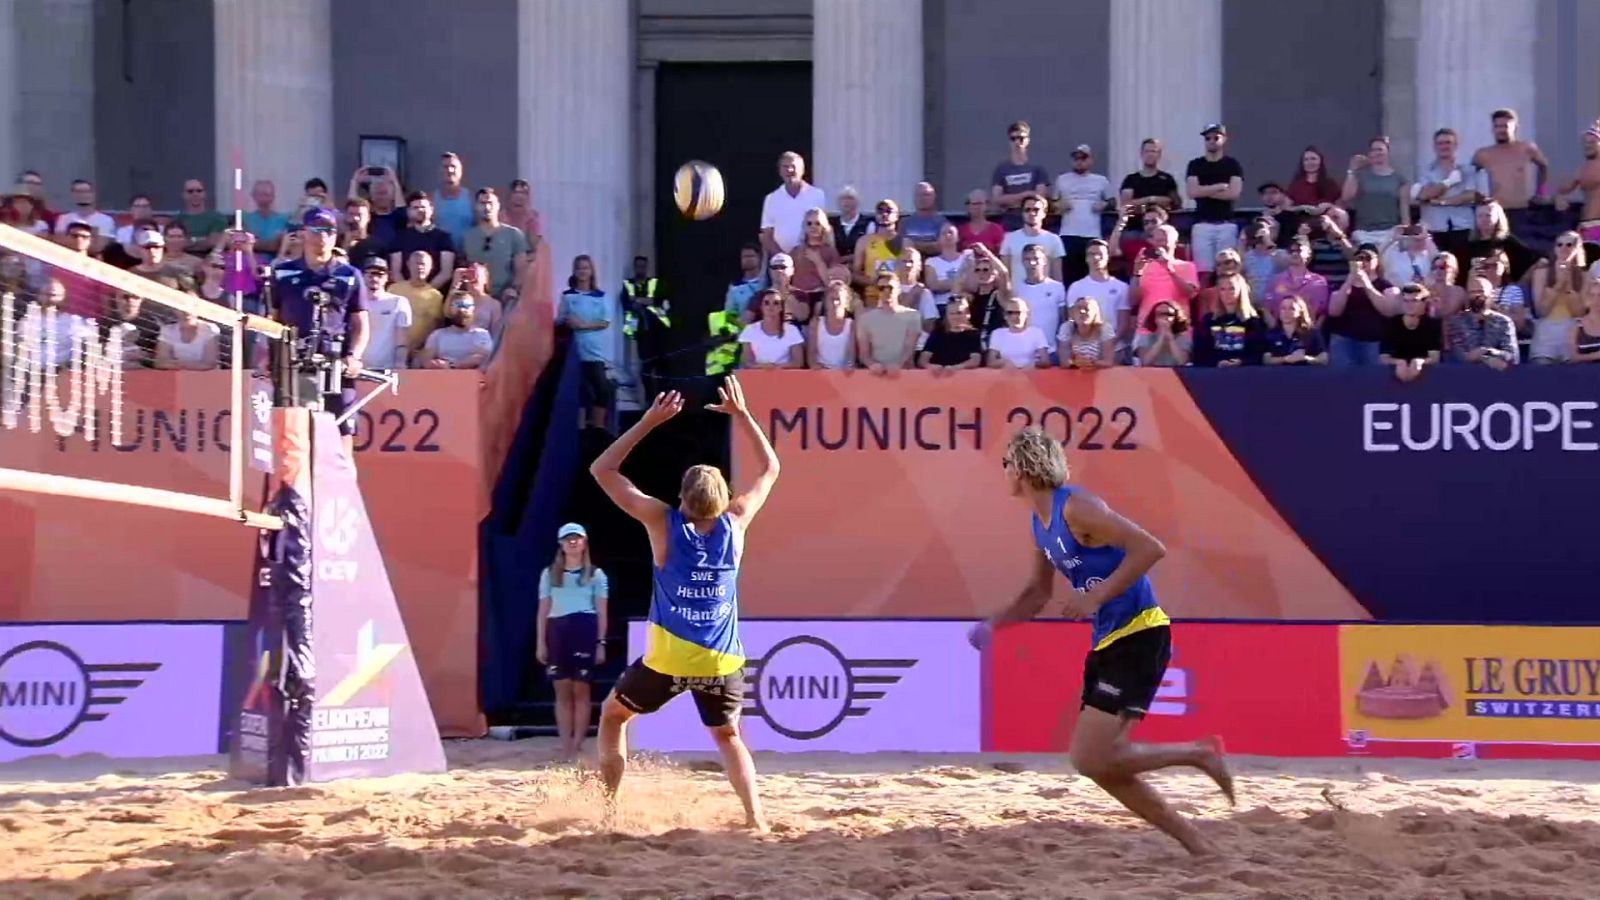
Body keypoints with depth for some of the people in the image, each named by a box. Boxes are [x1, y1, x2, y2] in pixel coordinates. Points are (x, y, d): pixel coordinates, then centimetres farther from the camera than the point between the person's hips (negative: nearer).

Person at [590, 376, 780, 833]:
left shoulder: (663, 522, -9)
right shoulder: (735, 523, -3)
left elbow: (602, 470, 0)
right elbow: (770, 468, 14)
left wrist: (649, 421, 0)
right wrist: (741, 415, 14)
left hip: (667, 661, -2)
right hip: (721, 662, 2)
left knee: (612, 717, 20)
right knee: (728, 737, 21)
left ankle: (608, 806, 14)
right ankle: (755, 816, 3)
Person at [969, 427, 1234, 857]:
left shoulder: (1076, 508, -16)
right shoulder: (1040, 524, 13)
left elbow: (1150, 548, -24)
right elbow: (1038, 593, 27)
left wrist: (1095, 597, -26)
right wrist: (993, 625, 12)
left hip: (1140, 636, -10)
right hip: (1108, 641, 10)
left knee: (1091, 759, -15)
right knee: (1102, 764, 7)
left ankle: (1201, 753, -2)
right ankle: (1196, 844, 13)